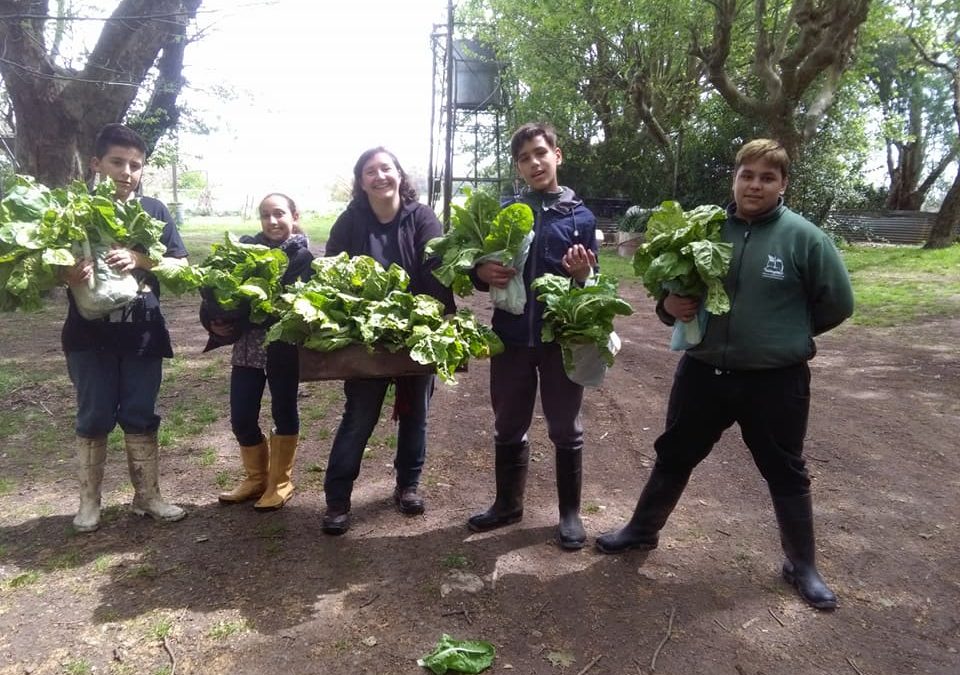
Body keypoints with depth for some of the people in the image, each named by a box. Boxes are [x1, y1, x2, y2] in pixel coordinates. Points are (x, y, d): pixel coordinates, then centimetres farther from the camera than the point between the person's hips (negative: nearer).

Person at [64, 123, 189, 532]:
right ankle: (89, 501, 23)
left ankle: (147, 496, 21)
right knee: (94, 418, 8)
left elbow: (181, 265, -2)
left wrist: (139, 259, -19)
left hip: (142, 334, 1)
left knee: (140, 417, 9)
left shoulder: (154, 211, 3)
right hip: (90, 335, -1)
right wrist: (71, 274, -22)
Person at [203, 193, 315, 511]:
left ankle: (280, 482, 25)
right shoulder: (247, 247, 7)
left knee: (284, 411, 10)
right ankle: (257, 477, 28)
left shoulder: (302, 256, -5)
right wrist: (218, 320, -15)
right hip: (247, 347, 4)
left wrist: (239, 321, -22)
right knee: (241, 417, 6)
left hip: (283, 347, -4)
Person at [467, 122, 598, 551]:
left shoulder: (581, 217, 0)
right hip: (511, 337, 2)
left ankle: (570, 512, 28)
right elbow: (479, 269, 8)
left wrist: (583, 275, -20)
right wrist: (483, 273, -14)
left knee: (565, 430, 11)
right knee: (508, 428, 14)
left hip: (562, 339, -1)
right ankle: (508, 504, 33)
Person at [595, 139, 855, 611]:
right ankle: (642, 531, 39)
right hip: (703, 373, 3)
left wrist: (787, 335, 4)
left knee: (786, 474, 14)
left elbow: (837, 303, -1)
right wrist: (669, 306, -13)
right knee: (673, 457, 17)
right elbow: (671, 284, 9)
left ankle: (802, 566, 35)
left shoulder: (803, 237, -9)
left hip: (775, 381, -2)